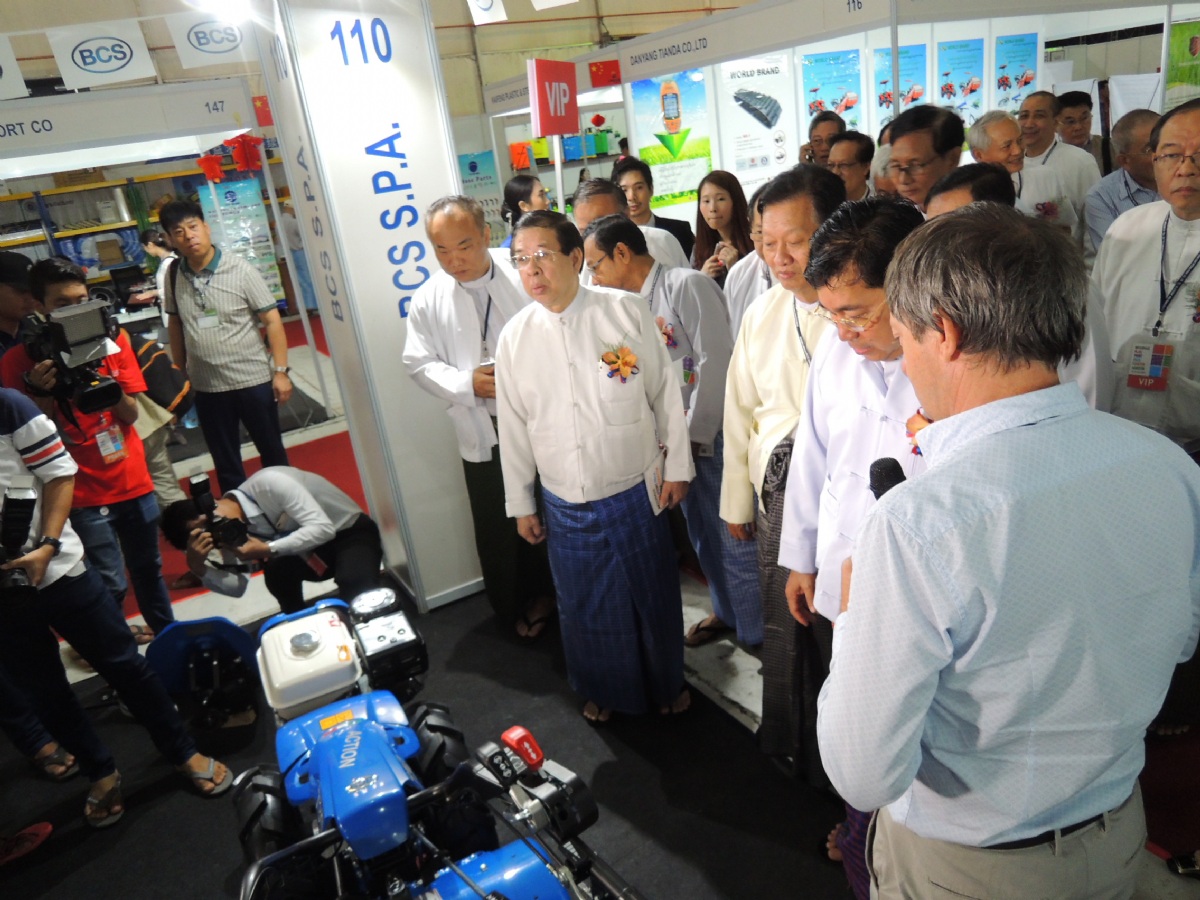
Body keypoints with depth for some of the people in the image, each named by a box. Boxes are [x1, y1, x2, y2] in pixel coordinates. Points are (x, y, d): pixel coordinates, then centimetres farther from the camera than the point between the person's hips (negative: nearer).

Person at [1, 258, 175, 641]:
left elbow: (131, 413, -3)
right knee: (111, 585, -3)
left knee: (148, 568, 19)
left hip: (134, 480, 4)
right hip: (85, 492, -3)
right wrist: (42, 394, -25)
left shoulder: (113, 340, -1)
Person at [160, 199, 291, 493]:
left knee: (272, 452, 12)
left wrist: (281, 370, -15)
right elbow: (175, 326, 12)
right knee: (225, 463, 15)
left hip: (253, 380, -3)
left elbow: (271, 320, -10)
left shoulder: (239, 270, -10)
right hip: (206, 387, 3)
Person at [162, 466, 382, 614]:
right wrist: (197, 566, -22)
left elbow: (323, 528, -34)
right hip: (312, 549, 6)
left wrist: (267, 549, -37)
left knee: (354, 585, -35)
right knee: (276, 570, -23)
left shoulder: (267, 484, -30)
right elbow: (236, 587, -7)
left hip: (351, 532, -6)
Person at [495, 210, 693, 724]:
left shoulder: (626, 313, -10)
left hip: (636, 493, -2)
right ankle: (604, 690, 44)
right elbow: (514, 426, 3)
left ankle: (667, 683, 43)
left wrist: (677, 466, 0)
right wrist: (520, 503, 8)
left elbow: (665, 392, -3)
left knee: (654, 597, 15)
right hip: (566, 507, 2)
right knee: (586, 606, 17)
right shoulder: (515, 337, -3)